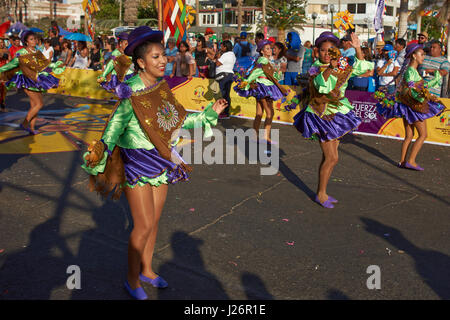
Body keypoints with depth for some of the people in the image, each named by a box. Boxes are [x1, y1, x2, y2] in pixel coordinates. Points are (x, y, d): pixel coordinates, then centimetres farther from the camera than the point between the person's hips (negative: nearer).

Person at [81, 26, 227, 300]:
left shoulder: (162, 86, 2)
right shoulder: (132, 93, -20)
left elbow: (178, 120, 11)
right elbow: (114, 129, -21)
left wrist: (209, 113, 12)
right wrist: (98, 163, -27)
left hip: (162, 160, 7)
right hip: (137, 163, -7)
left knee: (154, 220, 17)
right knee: (144, 226, -1)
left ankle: (147, 270, 36)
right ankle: (132, 279, 20)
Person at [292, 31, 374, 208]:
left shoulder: (342, 66, 7)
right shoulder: (316, 68, -12)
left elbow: (362, 67, 8)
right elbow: (323, 86, -29)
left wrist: (357, 49, -2)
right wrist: (330, 68, -40)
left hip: (337, 114, 7)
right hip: (322, 115, -7)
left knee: (329, 157, 13)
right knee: (332, 158, -8)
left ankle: (323, 192, 25)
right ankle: (320, 194, 7)